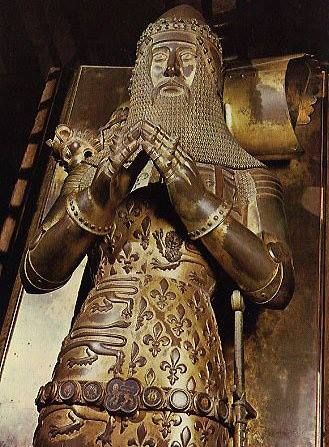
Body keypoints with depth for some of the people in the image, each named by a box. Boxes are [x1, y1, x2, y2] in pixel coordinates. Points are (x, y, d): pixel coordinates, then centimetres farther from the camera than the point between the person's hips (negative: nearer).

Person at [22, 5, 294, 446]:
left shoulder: (244, 174, 11)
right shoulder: (99, 166, 16)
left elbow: (277, 287, -2)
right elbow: (37, 275, 8)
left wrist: (192, 193, -8)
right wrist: (101, 190, -6)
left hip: (183, 377, -1)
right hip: (88, 368, 2)